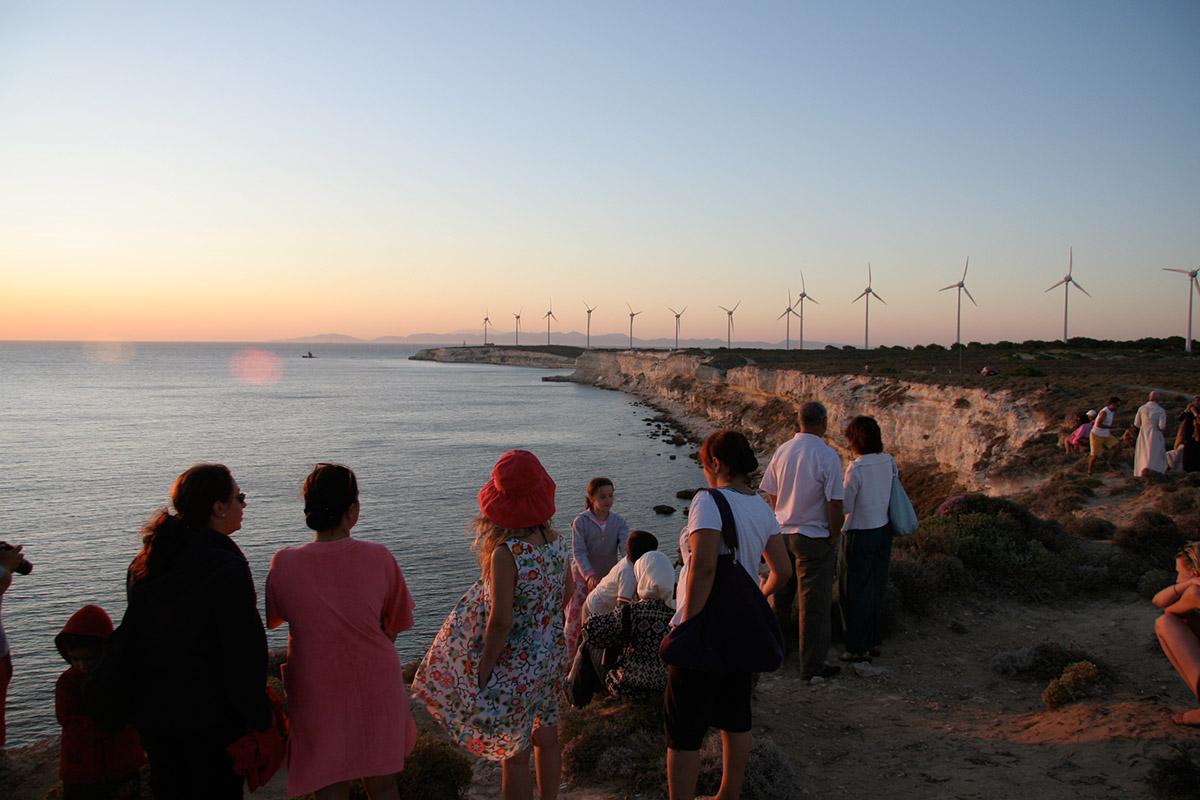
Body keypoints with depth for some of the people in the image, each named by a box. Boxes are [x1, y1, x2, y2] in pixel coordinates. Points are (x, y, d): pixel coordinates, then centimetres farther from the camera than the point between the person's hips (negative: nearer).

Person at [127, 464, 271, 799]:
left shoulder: (144, 564, 4)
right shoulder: (227, 569, -20)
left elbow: (134, 636, 12)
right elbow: (245, 654, -20)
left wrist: (145, 705, 21)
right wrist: (259, 722, -12)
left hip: (152, 713, 7)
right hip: (209, 718, -7)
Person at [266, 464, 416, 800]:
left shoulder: (285, 564, -13)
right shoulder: (380, 558, -14)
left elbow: (273, 619, 7)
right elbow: (393, 629, -1)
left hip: (317, 697, 0)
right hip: (377, 693, 0)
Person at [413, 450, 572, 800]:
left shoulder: (506, 553, -26)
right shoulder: (556, 540, -5)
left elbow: (500, 622, -25)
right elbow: (567, 593, 9)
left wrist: (482, 671, -13)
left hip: (514, 664, -7)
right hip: (552, 656, 7)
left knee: (514, 755, 9)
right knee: (547, 739, 23)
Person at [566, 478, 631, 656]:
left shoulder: (619, 522, -1)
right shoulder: (581, 521, -10)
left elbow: (626, 546, -14)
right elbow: (578, 552, -18)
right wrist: (590, 575, -33)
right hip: (582, 579, -2)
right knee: (575, 620, 1)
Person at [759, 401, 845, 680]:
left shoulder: (782, 450, 0)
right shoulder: (827, 456, -16)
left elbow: (771, 493, 7)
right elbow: (834, 503, -16)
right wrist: (834, 539, -5)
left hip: (782, 532, 6)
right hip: (814, 537, -6)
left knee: (780, 595, 19)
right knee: (814, 602, 4)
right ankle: (813, 665, 12)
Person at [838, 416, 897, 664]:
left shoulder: (856, 468, -20)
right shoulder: (889, 462, -2)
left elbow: (845, 506, -15)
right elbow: (889, 496, 9)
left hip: (860, 534, -6)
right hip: (883, 529, 7)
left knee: (855, 591, 5)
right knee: (876, 588, 17)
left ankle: (859, 648, 12)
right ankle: (875, 641, 27)